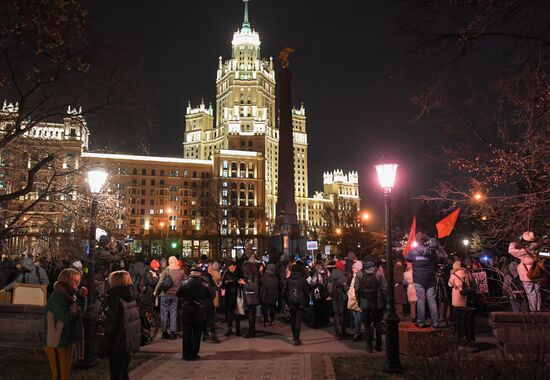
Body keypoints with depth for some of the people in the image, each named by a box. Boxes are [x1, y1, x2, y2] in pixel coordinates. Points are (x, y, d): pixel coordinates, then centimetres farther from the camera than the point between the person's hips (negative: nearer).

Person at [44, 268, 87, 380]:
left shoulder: (68, 295, 6)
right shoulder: (57, 297, -22)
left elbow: (81, 311, 8)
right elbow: (66, 317, -29)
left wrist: (83, 297, -7)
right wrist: (76, 301, -22)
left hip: (66, 340, 9)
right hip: (56, 343, -9)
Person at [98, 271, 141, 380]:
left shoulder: (117, 300, -19)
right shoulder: (132, 297, 4)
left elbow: (111, 327, -19)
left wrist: (103, 350, -13)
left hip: (119, 346, -8)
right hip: (130, 344, 8)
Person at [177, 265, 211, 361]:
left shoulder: (184, 282, -9)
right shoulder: (205, 283, -10)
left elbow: (178, 295, 2)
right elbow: (210, 297, -1)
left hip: (187, 312, 1)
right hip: (200, 313, 0)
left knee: (186, 334, 10)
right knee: (196, 334, 9)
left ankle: (186, 354, 14)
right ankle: (193, 354, 11)